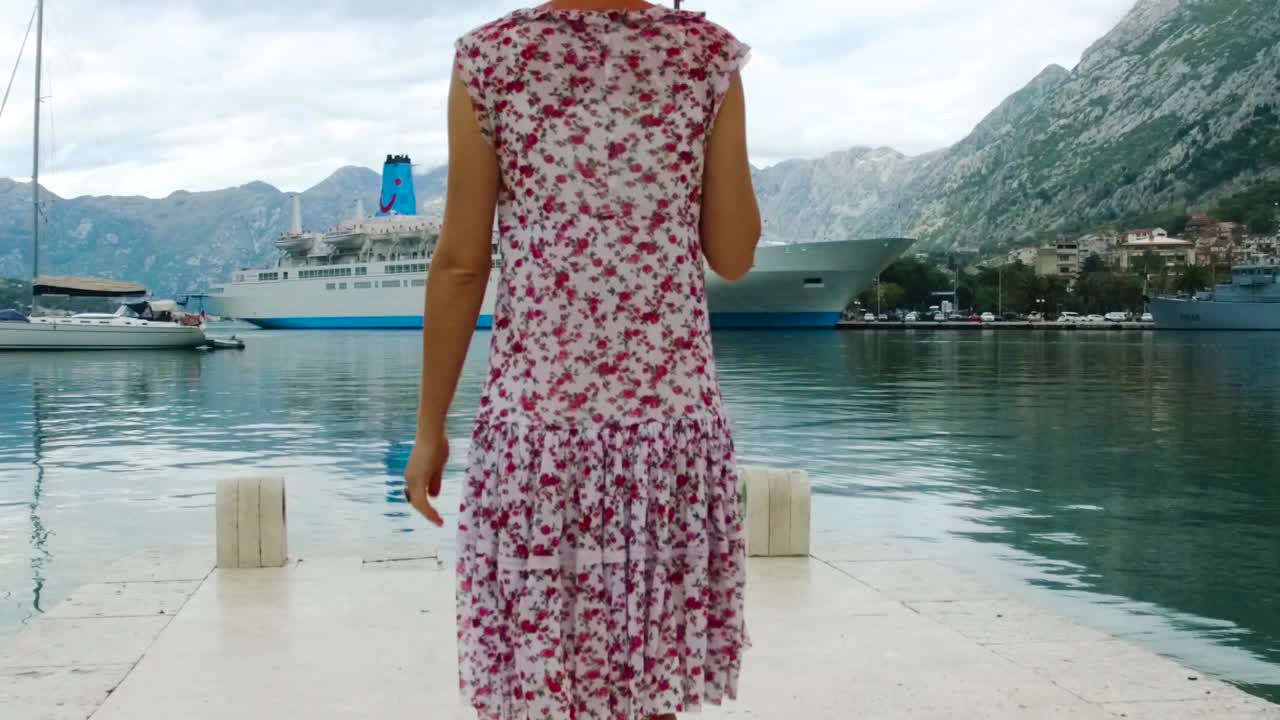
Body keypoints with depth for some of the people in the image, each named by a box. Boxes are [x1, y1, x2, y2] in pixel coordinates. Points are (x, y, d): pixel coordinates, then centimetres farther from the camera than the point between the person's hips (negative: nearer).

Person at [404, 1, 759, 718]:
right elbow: (733, 256, 2)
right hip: (671, 417, 1)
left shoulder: (491, 59, -3)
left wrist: (430, 426, 5)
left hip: (537, 418, -1)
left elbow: (461, 264, -4)